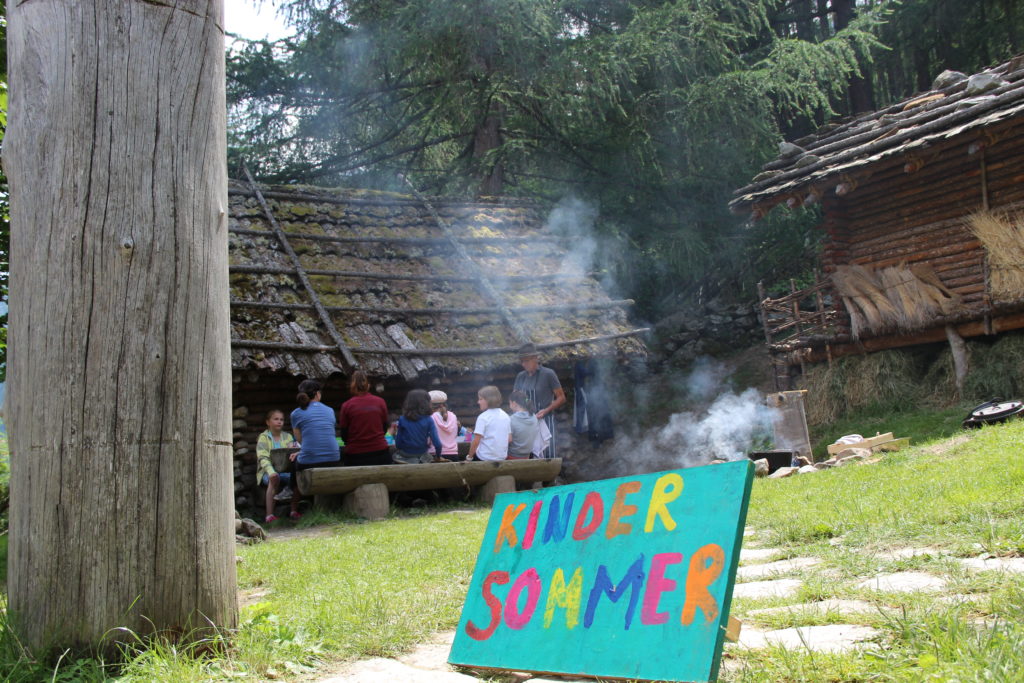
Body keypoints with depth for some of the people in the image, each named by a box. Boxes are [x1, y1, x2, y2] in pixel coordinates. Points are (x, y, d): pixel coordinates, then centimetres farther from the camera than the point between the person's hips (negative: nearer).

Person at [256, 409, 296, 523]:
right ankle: (269, 515, -35)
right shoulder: (263, 437, 3)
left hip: (286, 470, 3)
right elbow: (263, 458, -11)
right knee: (274, 478, -37)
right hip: (268, 471, -3)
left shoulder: (287, 436, 16)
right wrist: (271, 472, -30)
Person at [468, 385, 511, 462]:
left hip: (485, 458, -6)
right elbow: (509, 438, 12)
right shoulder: (505, 416, 7)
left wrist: (469, 457, -5)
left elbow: (476, 441, -16)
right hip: (502, 458, 7)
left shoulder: (483, 417, -12)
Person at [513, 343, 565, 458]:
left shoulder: (548, 374, -6)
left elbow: (561, 398, -4)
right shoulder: (521, 376, 9)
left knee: (546, 455, -6)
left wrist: (546, 410, -17)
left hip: (545, 420, -5)